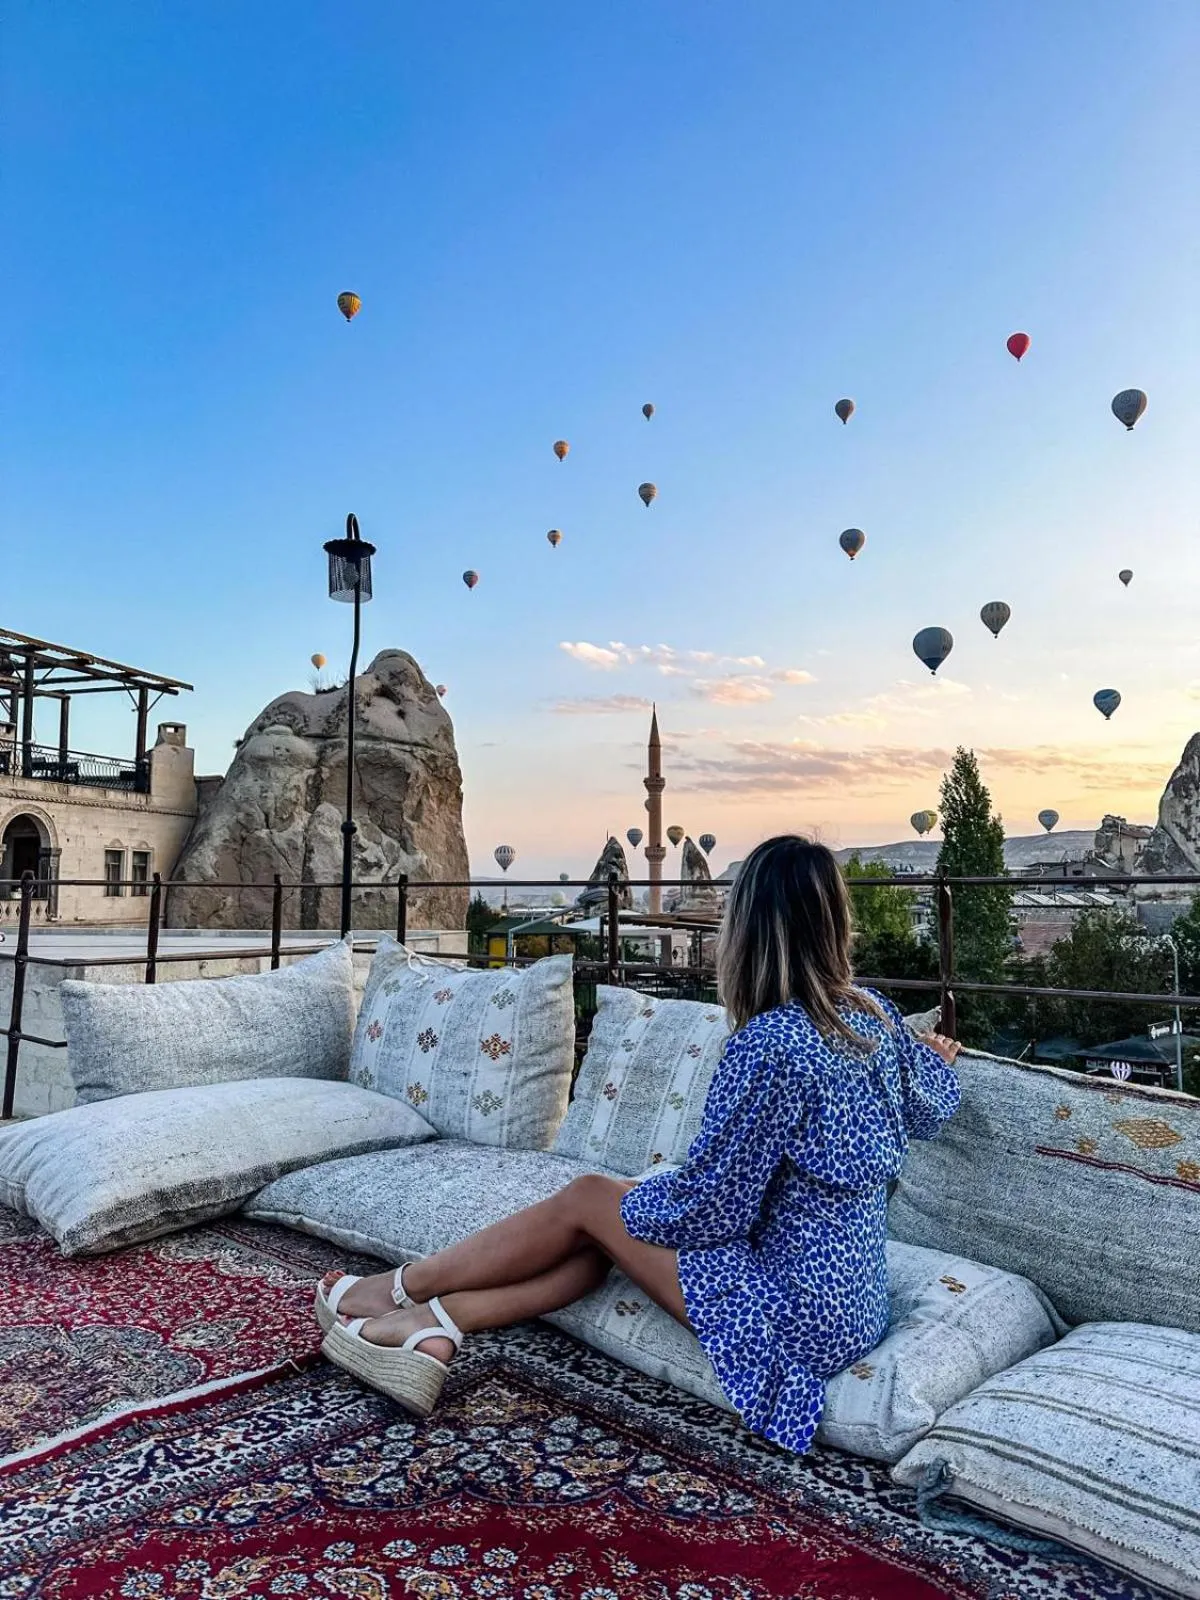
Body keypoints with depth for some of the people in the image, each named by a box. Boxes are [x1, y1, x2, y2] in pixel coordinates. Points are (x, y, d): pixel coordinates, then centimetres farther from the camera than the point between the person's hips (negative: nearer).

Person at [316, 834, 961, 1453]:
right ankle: (430, 1326, 11)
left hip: (800, 1316, -8)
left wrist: (626, 1200, 1)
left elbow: (706, 1207, -18)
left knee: (586, 1200, 3)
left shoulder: (770, 1044, -26)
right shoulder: (874, 1012, -1)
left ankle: (398, 1289, 19)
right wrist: (937, 1060, 41)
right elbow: (929, 1110, 19)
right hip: (853, 1298, 8)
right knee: (601, 1234, 9)